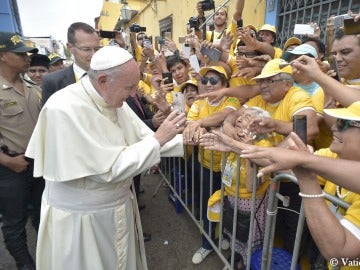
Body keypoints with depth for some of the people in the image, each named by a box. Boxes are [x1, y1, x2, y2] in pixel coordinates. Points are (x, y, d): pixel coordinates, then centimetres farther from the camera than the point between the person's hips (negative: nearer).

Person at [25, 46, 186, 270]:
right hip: (82, 218, -6)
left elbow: (144, 139, 1)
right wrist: (158, 139, -22)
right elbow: (111, 169, -28)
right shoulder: (65, 109, -28)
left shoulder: (113, 99, -4)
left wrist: (187, 140, -8)